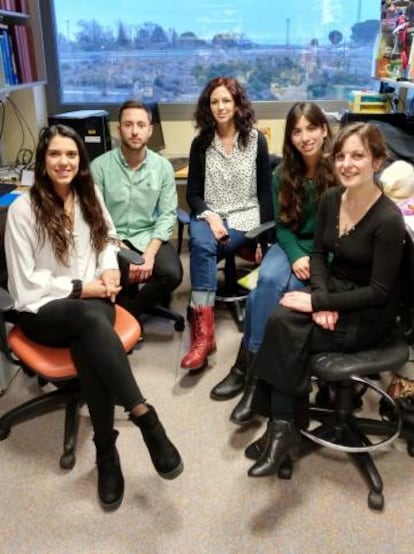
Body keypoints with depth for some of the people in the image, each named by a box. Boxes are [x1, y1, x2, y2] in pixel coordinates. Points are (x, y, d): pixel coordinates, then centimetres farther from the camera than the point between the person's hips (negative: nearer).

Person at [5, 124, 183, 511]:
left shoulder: (90, 195, 9)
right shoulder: (23, 208, -7)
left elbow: (107, 239, 24)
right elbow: (25, 285, -8)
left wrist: (108, 270, 2)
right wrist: (80, 288, -12)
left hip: (90, 302, 4)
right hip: (41, 312, -3)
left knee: (86, 345, -33)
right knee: (91, 318, -37)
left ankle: (106, 450, -24)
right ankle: (146, 419, -35)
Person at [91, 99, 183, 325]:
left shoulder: (163, 166, -1)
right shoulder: (100, 166, -6)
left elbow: (167, 214, -3)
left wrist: (150, 253, -17)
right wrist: (119, 250, -20)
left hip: (149, 236, 2)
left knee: (172, 273, -25)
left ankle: (129, 312, 3)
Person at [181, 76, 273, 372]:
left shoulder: (256, 140, 3)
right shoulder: (201, 143, 6)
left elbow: (266, 191, 3)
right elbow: (193, 194, 4)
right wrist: (209, 216, -16)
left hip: (244, 218, -1)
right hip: (209, 215, 2)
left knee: (202, 249, -30)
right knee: (201, 243, -34)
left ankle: (202, 330, -26)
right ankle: (203, 331, -34)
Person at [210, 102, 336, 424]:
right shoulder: (284, 173, 3)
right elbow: (282, 225, 4)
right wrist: (296, 257, -14)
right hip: (293, 246, 4)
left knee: (264, 295, -27)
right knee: (269, 281, -30)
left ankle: (248, 367, -14)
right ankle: (256, 370, -19)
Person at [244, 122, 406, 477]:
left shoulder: (388, 219, -22)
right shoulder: (331, 199, -2)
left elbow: (379, 292, -20)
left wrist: (318, 301, -21)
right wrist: (321, 297, -11)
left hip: (369, 316, -6)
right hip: (332, 292, 6)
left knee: (284, 333, -23)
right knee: (280, 321, -22)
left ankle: (282, 427, -6)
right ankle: (283, 426, -12)